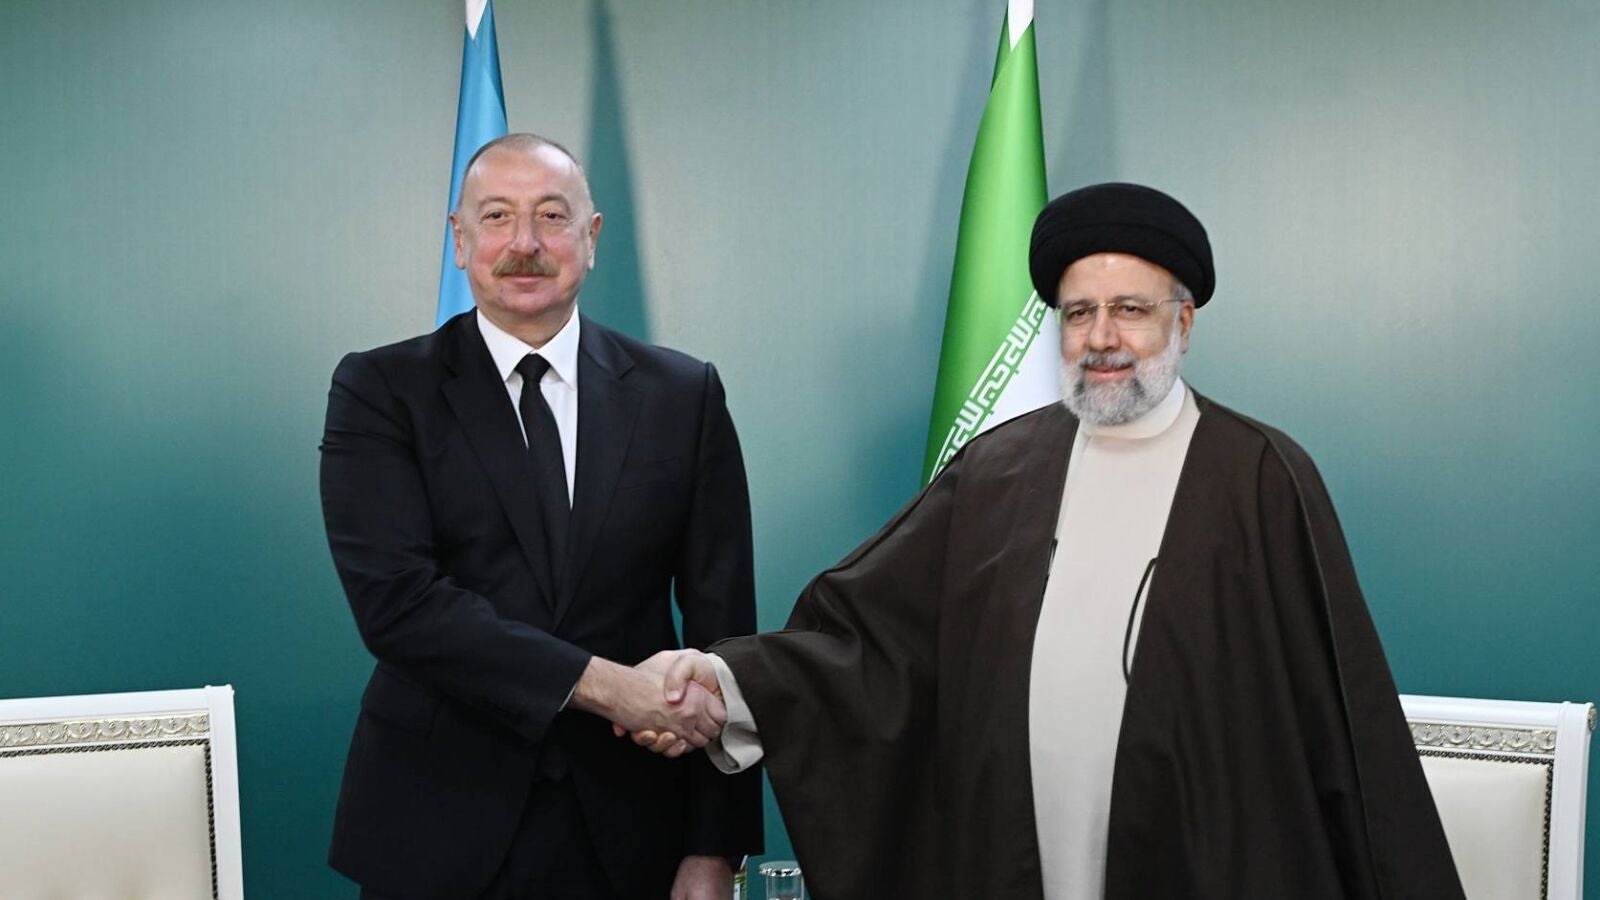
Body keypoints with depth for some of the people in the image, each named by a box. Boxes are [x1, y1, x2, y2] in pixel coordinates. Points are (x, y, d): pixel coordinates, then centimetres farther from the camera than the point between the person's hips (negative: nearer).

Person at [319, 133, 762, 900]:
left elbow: (721, 628, -1)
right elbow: (394, 598, -14)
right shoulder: (379, 390, -2)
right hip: (440, 825, -1)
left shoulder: (683, 396, 1)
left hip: (628, 825, 2)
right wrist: (598, 684, -22)